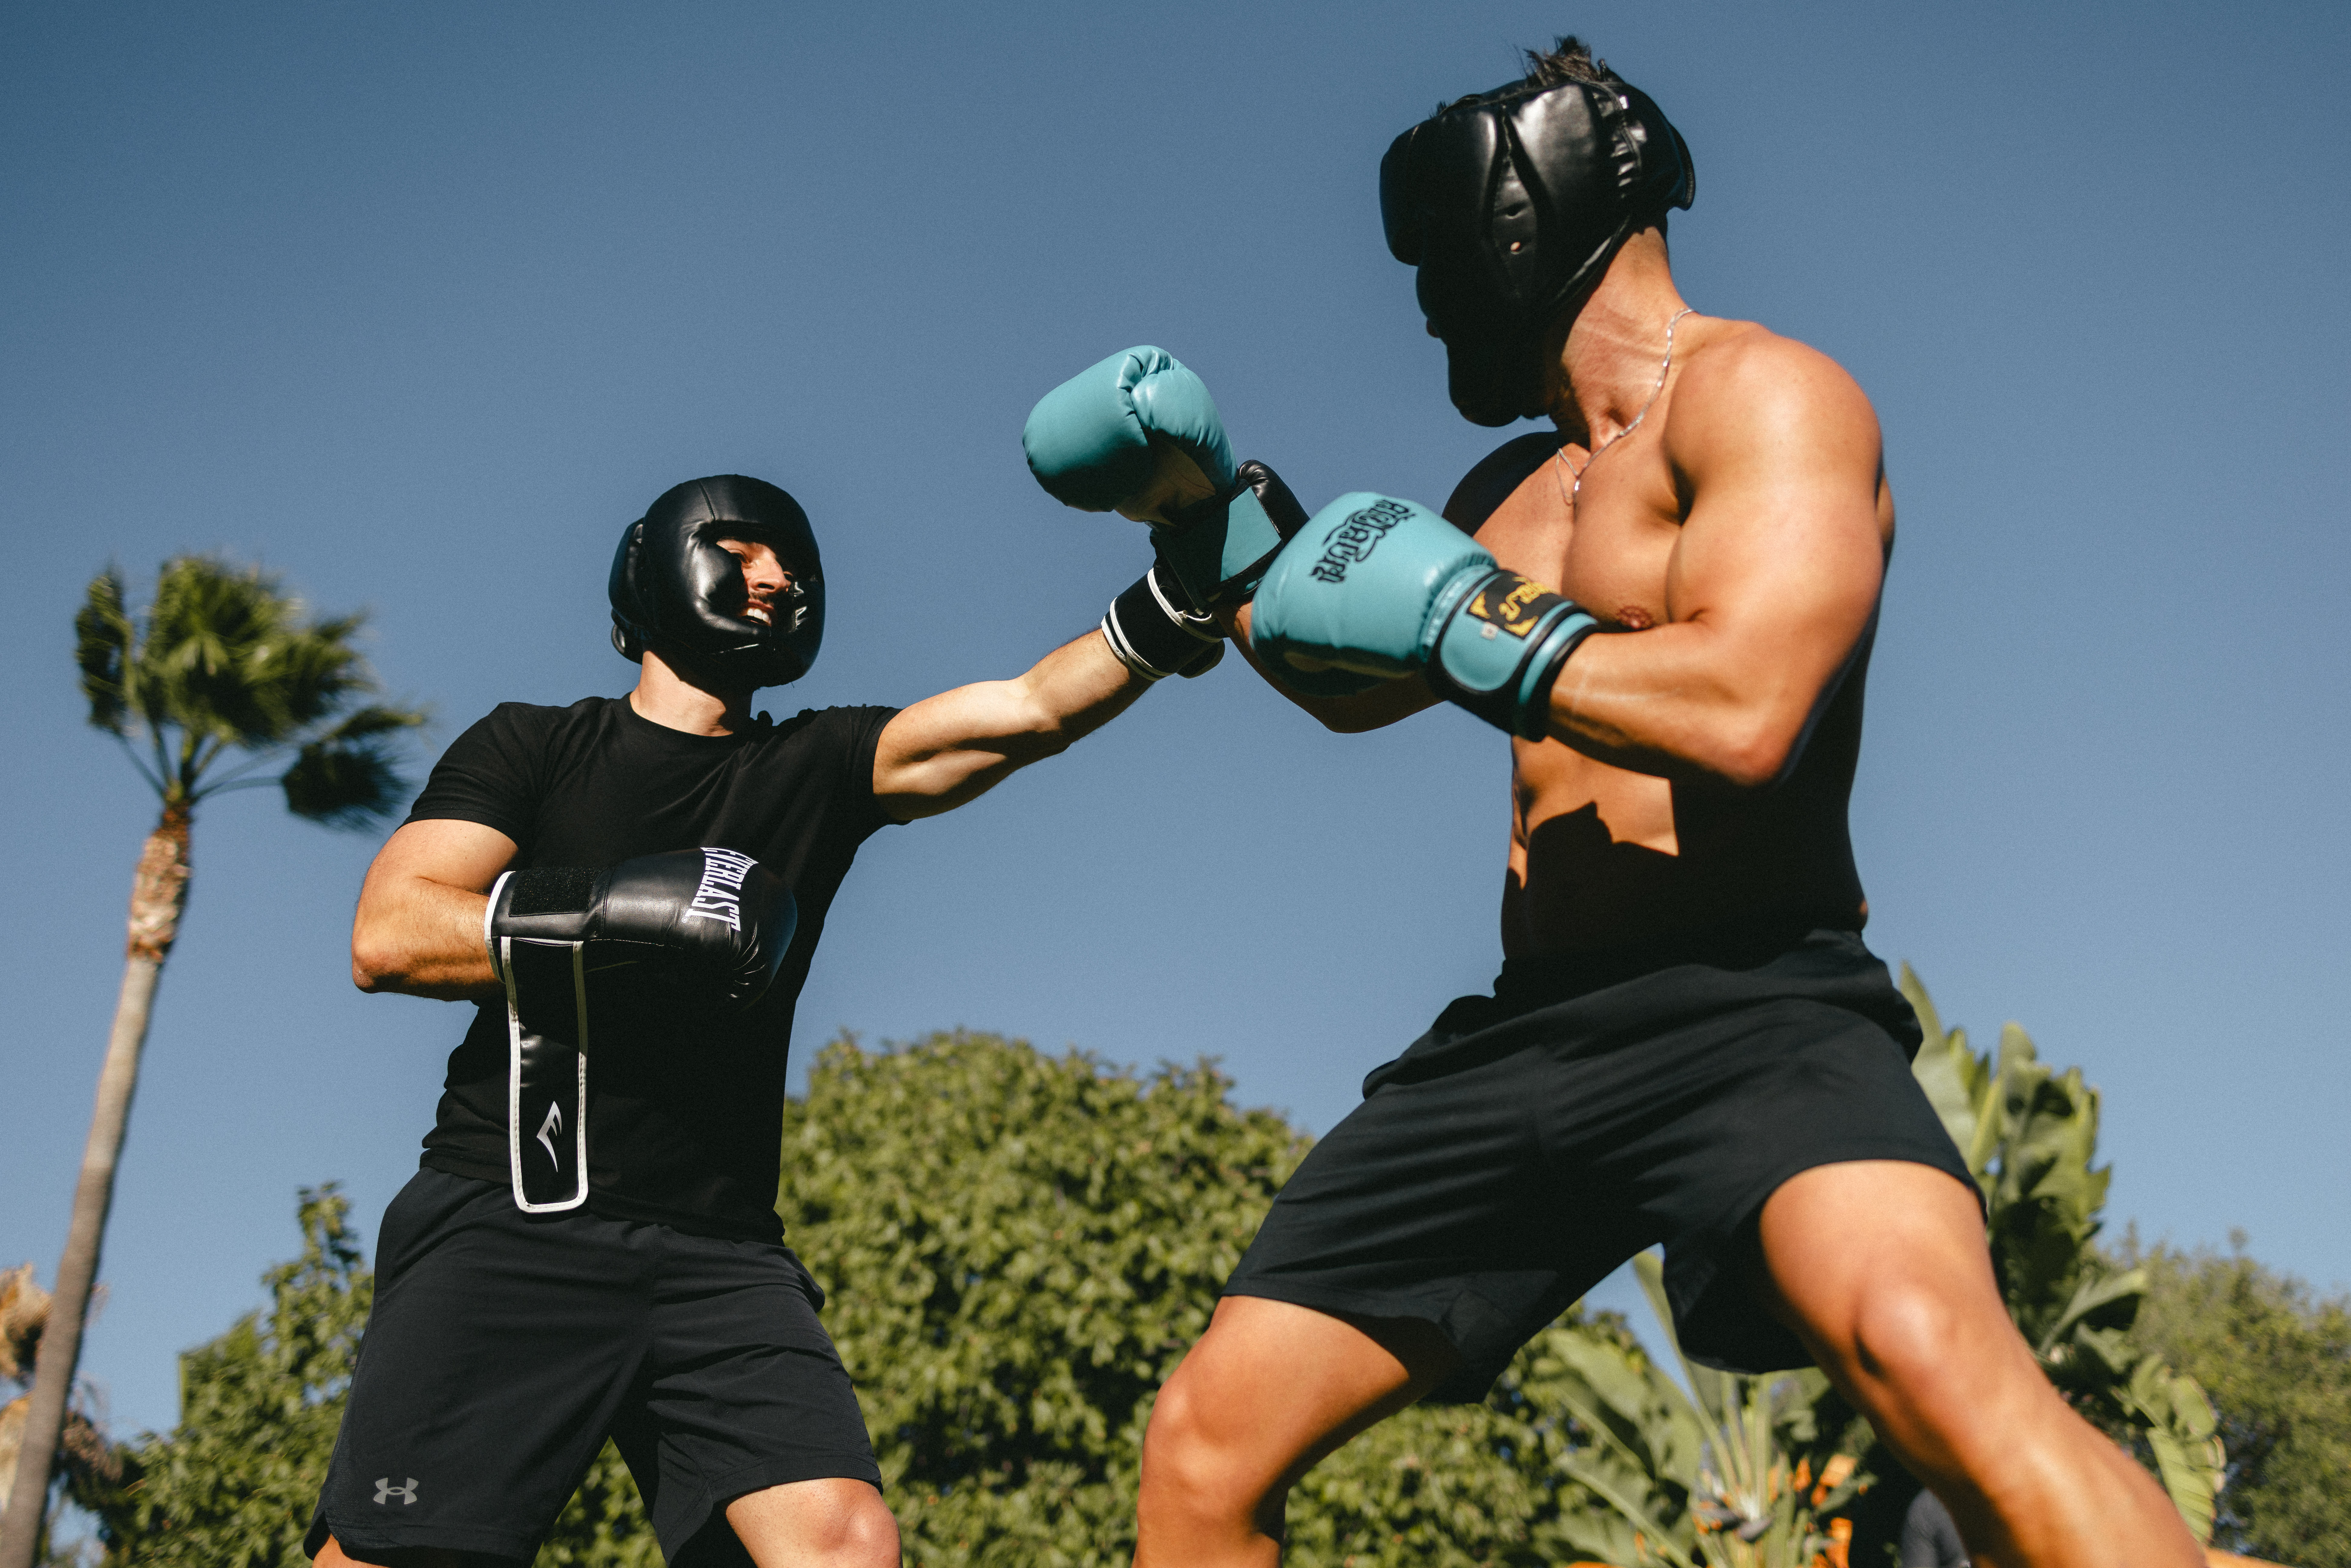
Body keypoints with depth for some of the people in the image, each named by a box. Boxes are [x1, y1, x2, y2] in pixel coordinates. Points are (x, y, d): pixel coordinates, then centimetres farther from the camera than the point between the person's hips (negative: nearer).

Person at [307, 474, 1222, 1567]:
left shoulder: (820, 768, 15)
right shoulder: (534, 747, 11)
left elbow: (1036, 709, 2)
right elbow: (387, 936, -3)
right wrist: (617, 912, -16)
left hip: (719, 1259, 2)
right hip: (510, 1222, -1)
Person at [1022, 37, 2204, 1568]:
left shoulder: (1756, 393, -3)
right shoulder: (1517, 487, 21)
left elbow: (1744, 713, -21)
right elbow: (1355, 688, 36)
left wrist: (1458, 615, -10)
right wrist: (1203, 517, 23)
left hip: (1742, 1009, -7)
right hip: (1525, 1038, 8)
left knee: (1926, 1341, -39)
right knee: (1204, 1444, 5)